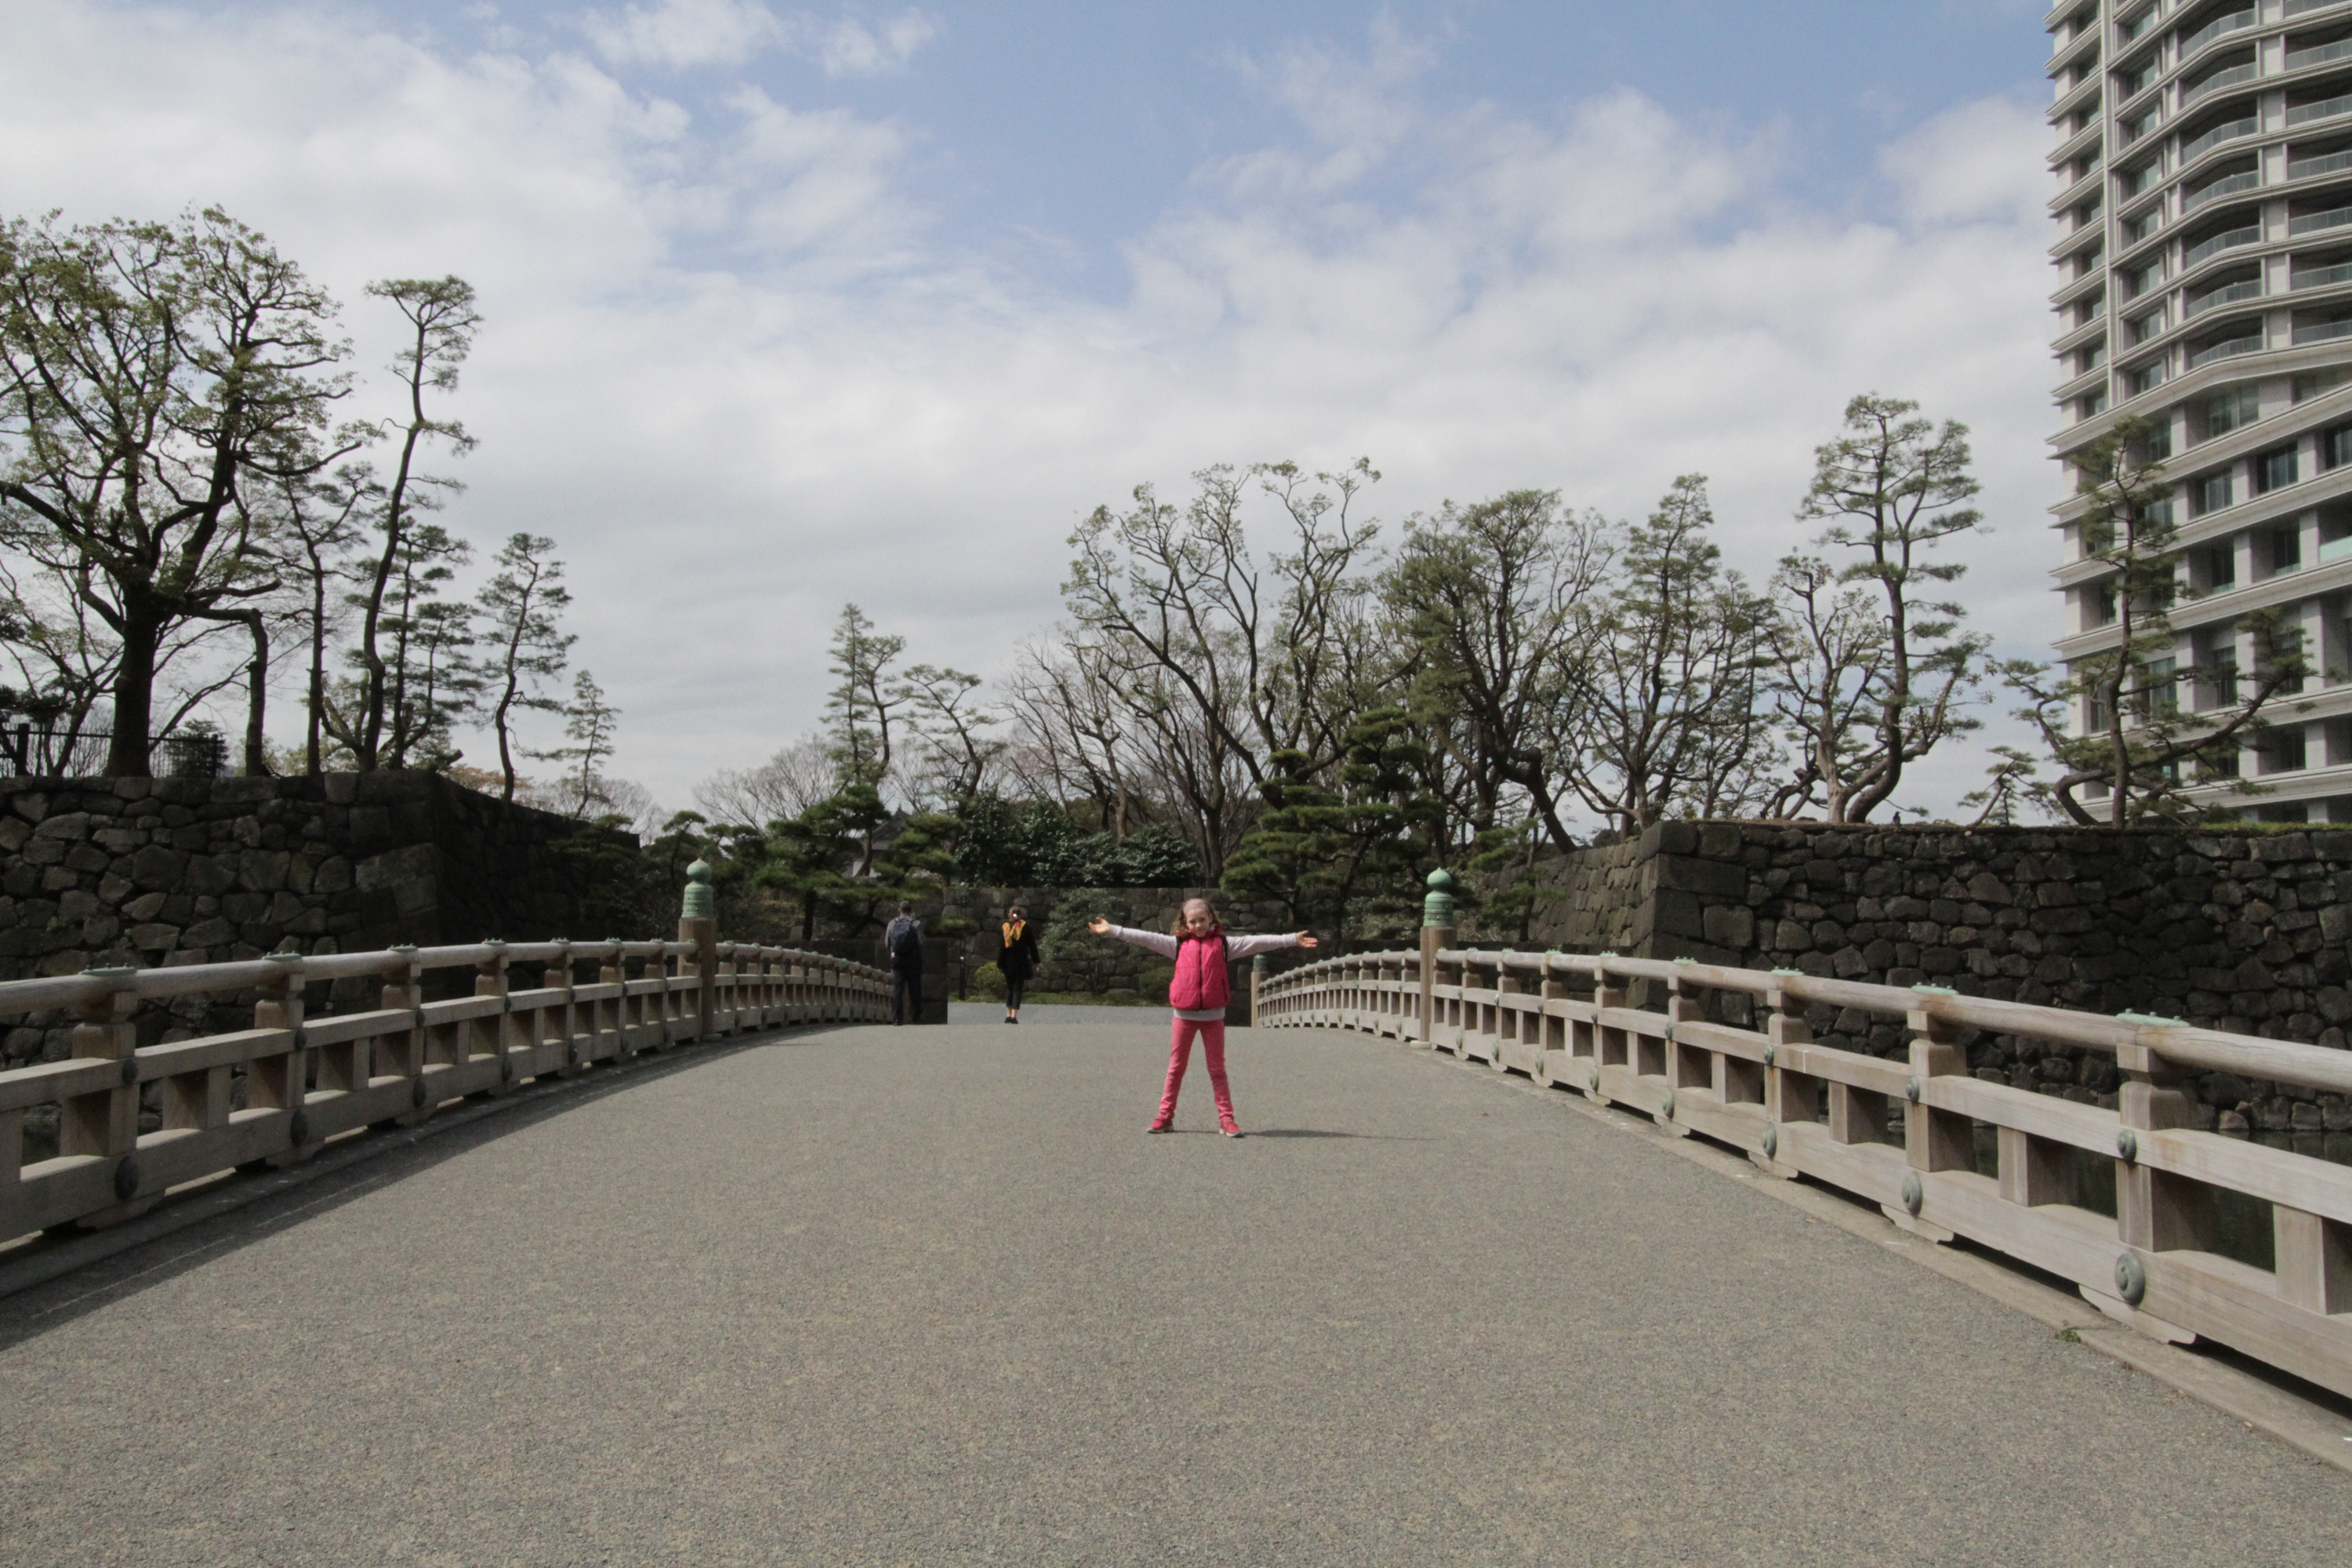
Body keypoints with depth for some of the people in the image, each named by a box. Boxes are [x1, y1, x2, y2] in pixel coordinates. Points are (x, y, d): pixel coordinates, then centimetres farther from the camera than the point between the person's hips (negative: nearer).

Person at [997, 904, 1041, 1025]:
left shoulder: (1004, 927, 2)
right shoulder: (1025, 927, -1)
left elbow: (1000, 947, 2)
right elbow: (1032, 945, 0)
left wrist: (999, 964, 5)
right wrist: (1035, 961, 7)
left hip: (1007, 962, 2)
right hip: (1021, 962, -2)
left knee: (1009, 987, 15)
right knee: (1017, 988, -1)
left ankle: (1008, 1014, 12)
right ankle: (1014, 1015, -10)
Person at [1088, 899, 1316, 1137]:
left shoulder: (1223, 943, 4)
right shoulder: (1178, 944, 6)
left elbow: (1257, 942, 0)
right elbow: (1146, 938, 3)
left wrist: (1292, 939, -6)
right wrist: (1112, 930, -2)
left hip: (1213, 1015, -1)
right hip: (1184, 1014, 1)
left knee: (1217, 1068, 5)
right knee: (1176, 1066, 8)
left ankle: (1226, 1119, 8)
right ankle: (1165, 1116, 14)